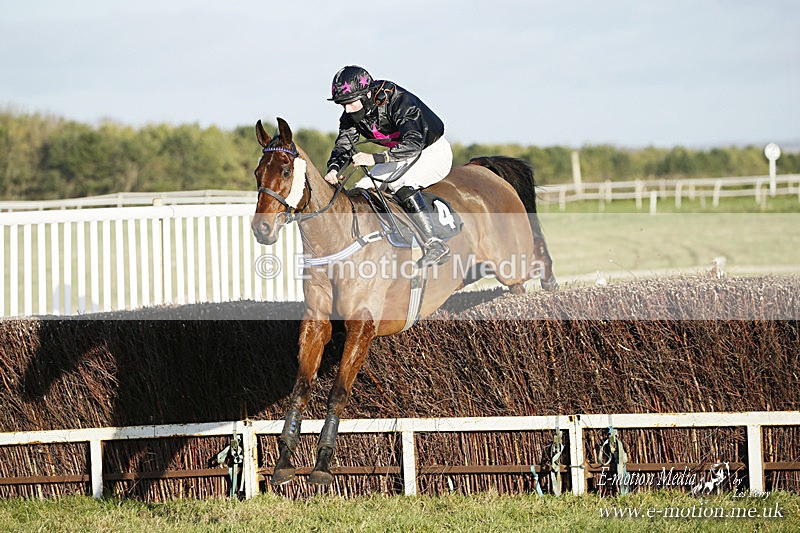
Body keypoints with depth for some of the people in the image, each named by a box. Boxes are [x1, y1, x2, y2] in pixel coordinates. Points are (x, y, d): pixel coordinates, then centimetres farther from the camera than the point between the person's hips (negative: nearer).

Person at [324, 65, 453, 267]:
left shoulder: (400, 102, -34)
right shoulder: (352, 116, -11)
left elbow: (413, 144, -45)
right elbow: (343, 145, -9)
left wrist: (374, 158, -56)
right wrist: (333, 169, -33)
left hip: (434, 152, -8)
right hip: (401, 158, 8)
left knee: (399, 183, -34)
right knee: (362, 189, -6)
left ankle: (435, 245, -36)